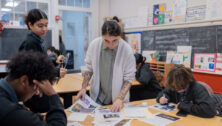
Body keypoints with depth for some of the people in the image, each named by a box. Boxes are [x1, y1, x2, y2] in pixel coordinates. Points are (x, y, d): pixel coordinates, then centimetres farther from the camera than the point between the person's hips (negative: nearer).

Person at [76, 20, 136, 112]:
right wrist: (84, 88, -5)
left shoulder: (126, 50, -19)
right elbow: (89, 68, 1)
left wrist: (120, 98, -20)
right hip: (97, 96, 2)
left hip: (118, 97, -1)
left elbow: (129, 78, -12)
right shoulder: (94, 45, -13)